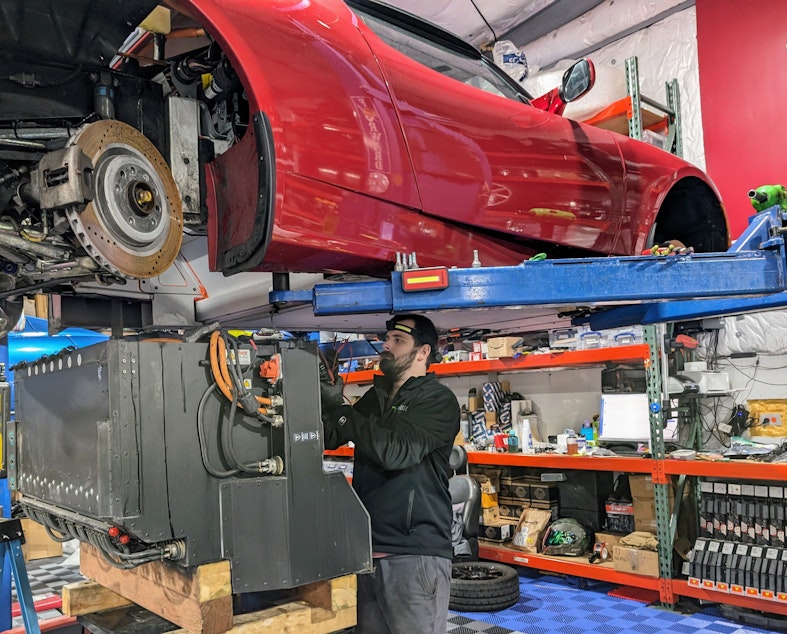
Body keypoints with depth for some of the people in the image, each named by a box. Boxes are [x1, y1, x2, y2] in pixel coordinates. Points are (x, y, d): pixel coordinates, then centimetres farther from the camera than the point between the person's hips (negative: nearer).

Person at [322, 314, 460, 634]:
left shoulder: (438, 400, -8)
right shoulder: (374, 397, 15)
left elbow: (396, 452, -21)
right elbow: (330, 438, 14)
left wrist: (339, 410, -16)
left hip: (415, 553, -7)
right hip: (368, 548, 7)